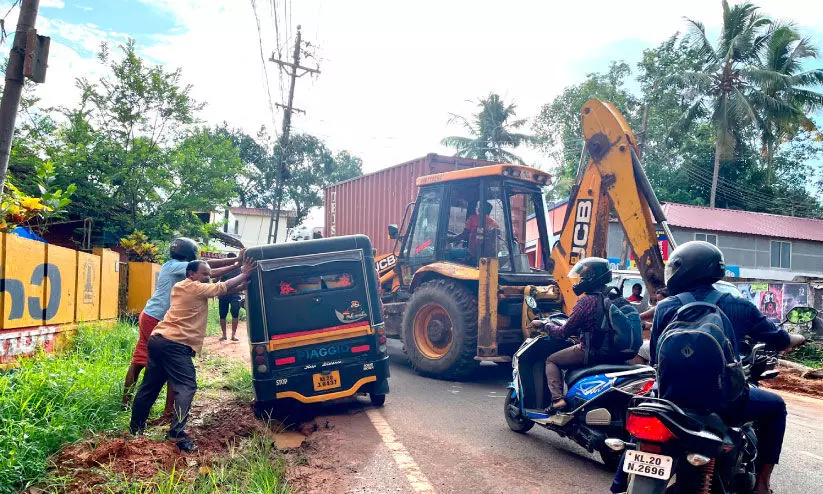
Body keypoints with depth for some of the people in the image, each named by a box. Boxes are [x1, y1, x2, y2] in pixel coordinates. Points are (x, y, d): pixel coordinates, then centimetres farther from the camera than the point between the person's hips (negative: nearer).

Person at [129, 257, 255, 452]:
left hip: (158, 339, 10)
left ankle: (135, 427, 29)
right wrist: (244, 274, 7)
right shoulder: (195, 288, -7)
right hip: (176, 345, -10)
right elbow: (223, 288, -3)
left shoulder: (179, 287, 21)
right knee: (186, 387, -9)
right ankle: (177, 434, -15)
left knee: (150, 386, 18)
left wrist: (243, 283, 9)